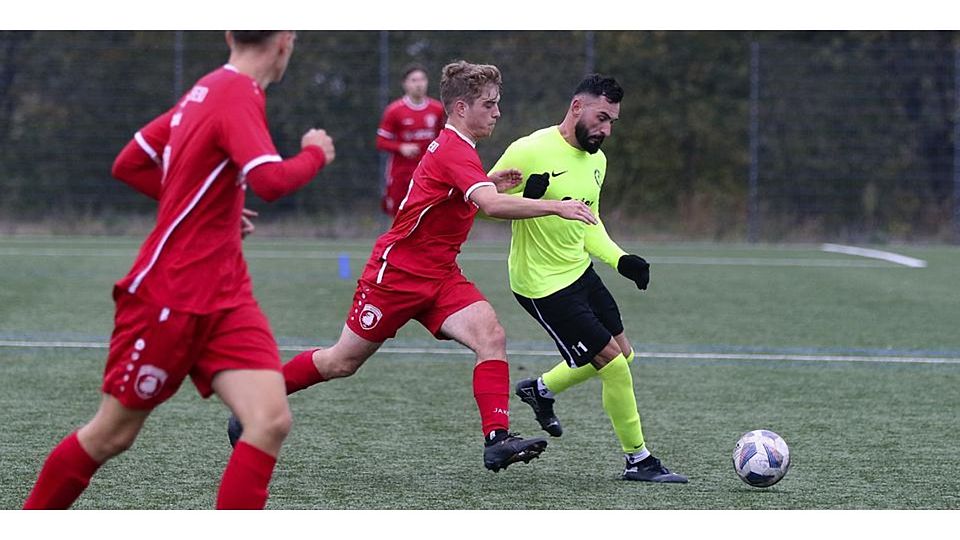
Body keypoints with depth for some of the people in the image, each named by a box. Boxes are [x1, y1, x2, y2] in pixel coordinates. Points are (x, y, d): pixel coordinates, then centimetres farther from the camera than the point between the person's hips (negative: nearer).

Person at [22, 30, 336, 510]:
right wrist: (316, 153, -12)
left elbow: (129, 164, 16)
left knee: (271, 421, -10)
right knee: (111, 435, 7)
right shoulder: (239, 96, -17)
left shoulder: (207, 91, 8)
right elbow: (271, 181, -32)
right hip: (167, 301, -8)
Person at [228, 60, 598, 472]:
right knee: (341, 363, 5)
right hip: (396, 272, -8)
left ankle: (497, 440, -22)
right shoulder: (454, 151, -22)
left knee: (491, 337, -16)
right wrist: (556, 207, -38)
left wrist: (489, 184, 8)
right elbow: (492, 205, -38)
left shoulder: (453, 146, 8)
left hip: (441, 276, 8)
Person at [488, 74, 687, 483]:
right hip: (543, 285, -9)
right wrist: (528, 201, -32)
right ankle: (638, 461, 7)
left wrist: (620, 260, 3)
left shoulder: (596, 160, 7)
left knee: (621, 354, 18)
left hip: (580, 271, 9)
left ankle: (541, 389, 39)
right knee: (615, 366, -9)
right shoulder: (530, 151, -19)